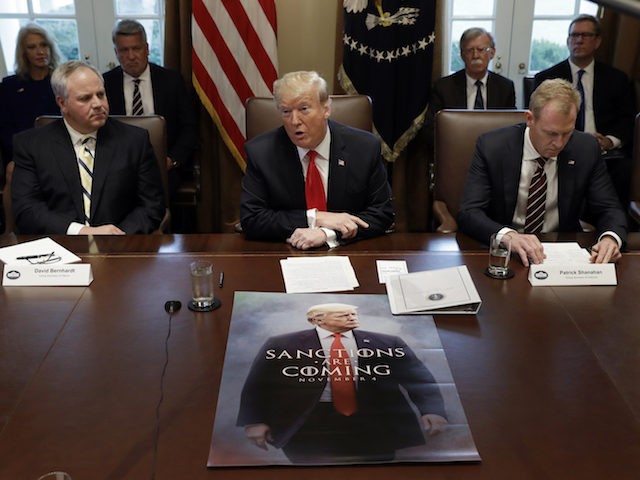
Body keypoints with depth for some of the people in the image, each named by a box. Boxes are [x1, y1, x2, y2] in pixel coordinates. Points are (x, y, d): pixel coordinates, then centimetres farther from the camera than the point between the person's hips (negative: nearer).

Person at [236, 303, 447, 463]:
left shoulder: (387, 344, 8)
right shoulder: (281, 345, 4)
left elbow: (420, 380, 3)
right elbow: (257, 385, 4)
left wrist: (432, 411, -14)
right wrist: (255, 421, -9)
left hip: (376, 424, 2)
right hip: (308, 424, -1)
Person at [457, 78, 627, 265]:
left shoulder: (586, 148, -2)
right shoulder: (491, 146, -10)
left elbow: (609, 209, 3)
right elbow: (468, 212, -16)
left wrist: (611, 238, -22)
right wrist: (508, 236, -37)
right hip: (504, 253, -2)